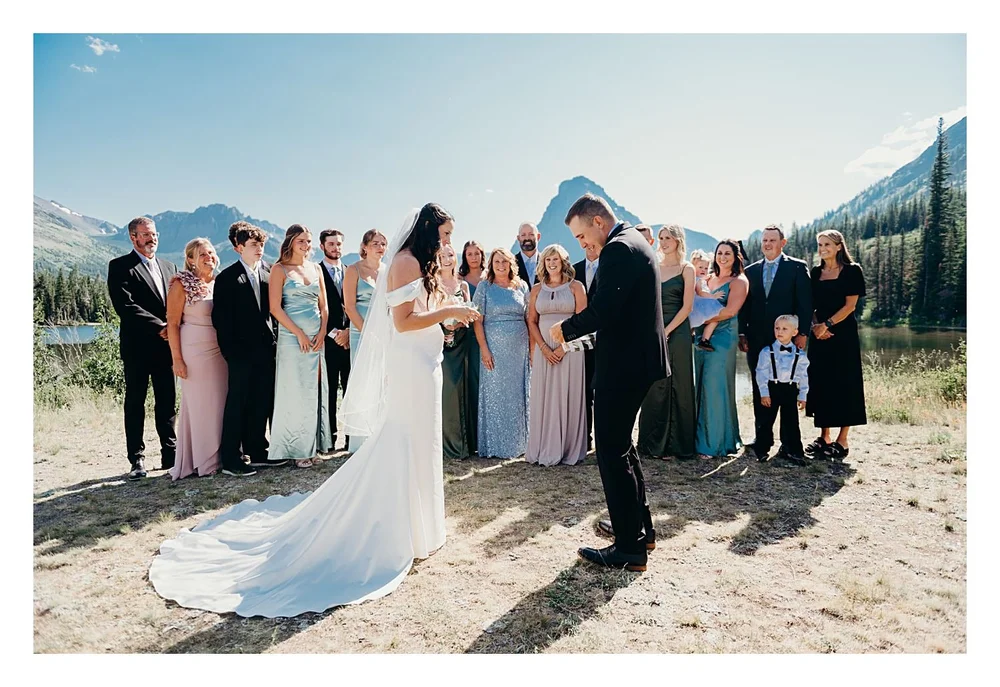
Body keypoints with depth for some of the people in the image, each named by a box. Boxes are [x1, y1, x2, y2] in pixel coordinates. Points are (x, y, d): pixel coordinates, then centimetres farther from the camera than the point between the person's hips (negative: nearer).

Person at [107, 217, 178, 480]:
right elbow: (125, 306, -14)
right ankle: (137, 460, 11)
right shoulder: (120, 267, -2)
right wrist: (159, 326, -17)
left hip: (166, 345, 5)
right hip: (137, 346, -5)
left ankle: (170, 454, 16)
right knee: (135, 403, 4)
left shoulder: (168, 267, 15)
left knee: (167, 401, 8)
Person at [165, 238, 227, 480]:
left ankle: (221, 455, 20)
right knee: (199, 404, 2)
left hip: (221, 351, 5)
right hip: (195, 352, -5)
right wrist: (177, 359, -12)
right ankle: (199, 461, 14)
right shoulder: (182, 284, -5)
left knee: (221, 403, 9)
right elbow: (172, 323, -7)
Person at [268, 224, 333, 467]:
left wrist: (322, 332, -2)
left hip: (317, 337, 5)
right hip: (292, 336, -5)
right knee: (295, 392, -1)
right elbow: (275, 308, -9)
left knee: (315, 391, 7)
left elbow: (323, 304, 13)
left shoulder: (316, 268, 13)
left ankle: (312, 445, 18)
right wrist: (300, 334, -13)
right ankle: (297, 449, 9)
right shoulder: (280, 269, -2)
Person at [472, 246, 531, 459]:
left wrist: (532, 348, 0)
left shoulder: (521, 286, 8)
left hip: (519, 348, 3)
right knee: (494, 395, 3)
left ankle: (517, 442, 20)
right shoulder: (484, 287, 1)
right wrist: (484, 349, -11)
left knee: (518, 395, 8)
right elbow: (478, 321, -3)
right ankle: (494, 445, 13)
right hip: (494, 347, -3)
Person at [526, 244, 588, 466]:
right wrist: (545, 348, -6)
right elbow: (532, 321, 7)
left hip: (570, 349, -2)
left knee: (568, 398, 1)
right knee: (543, 399, 3)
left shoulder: (575, 287, 2)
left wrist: (563, 347, -12)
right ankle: (544, 450, 11)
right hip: (544, 350, 3)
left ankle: (569, 450, 10)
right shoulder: (537, 289, 11)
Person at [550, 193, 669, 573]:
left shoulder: (618, 248, -17)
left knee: (612, 451, -3)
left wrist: (566, 328, -9)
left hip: (622, 364, -11)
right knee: (621, 444, 21)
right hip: (637, 358, 11)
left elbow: (602, 310, -25)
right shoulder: (635, 242, 16)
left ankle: (630, 548, 8)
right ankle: (641, 527, 33)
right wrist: (578, 329, 12)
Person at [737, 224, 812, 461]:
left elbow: (805, 302, -3)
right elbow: (745, 305, 11)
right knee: (760, 391, 6)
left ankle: (790, 443, 11)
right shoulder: (751, 271, 13)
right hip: (757, 341, 4)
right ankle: (762, 441, 13)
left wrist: (802, 333, -11)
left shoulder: (797, 267, 2)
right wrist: (742, 334, 3)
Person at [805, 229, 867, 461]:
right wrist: (815, 325, -6)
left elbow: (850, 305, -9)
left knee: (843, 384, -2)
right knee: (821, 384, 6)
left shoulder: (852, 270, -2)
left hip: (843, 334, -5)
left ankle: (842, 441, 5)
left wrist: (827, 324, -15)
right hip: (819, 336, 5)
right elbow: (811, 305, 10)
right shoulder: (815, 272, 12)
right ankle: (824, 437, 15)